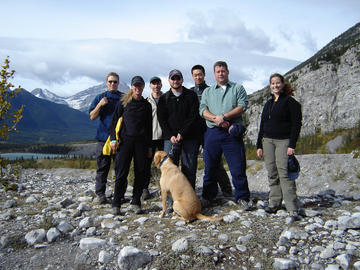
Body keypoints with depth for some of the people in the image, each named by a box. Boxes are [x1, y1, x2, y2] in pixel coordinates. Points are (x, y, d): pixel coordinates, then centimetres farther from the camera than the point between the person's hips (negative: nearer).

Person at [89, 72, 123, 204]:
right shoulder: (100, 97, 11)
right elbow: (92, 117, 5)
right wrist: (100, 105, -10)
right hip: (104, 137, 0)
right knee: (103, 167, 2)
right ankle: (100, 193, 11)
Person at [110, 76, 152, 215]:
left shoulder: (146, 105, 13)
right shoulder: (123, 103, 8)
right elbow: (115, 121, 6)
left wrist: (149, 146, 13)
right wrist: (113, 139, -6)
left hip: (141, 142, 2)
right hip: (125, 141, -2)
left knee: (140, 173, 2)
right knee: (121, 173, -4)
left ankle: (136, 202, 13)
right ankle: (116, 204, 5)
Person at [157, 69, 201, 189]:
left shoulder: (191, 95, 6)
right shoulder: (164, 98, 12)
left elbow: (193, 116, -3)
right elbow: (161, 119, 5)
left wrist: (182, 133, -12)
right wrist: (170, 136, -9)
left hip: (189, 138, -1)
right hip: (170, 138, 1)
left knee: (189, 168, 1)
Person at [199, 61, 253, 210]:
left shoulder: (238, 88, 11)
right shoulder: (207, 91, 17)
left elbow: (242, 106, -4)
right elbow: (203, 110, 4)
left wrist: (224, 117, -14)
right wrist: (215, 119, -14)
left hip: (232, 133, -2)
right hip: (212, 133, 2)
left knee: (238, 167, -2)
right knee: (210, 167, 8)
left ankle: (242, 198, 9)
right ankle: (208, 197, 22)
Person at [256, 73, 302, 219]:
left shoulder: (290, 102, -1)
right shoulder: (268, 104, 18)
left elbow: (296, 124, -7)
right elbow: (262, 125, 19)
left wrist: (292, 145, -15)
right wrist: (259, 145, 14)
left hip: (284, 141, -6)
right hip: (268, 141, 6)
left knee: (284, 173, -12)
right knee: (272, 174, 6)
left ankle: (292, 208, -8)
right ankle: (274, 203, 14)